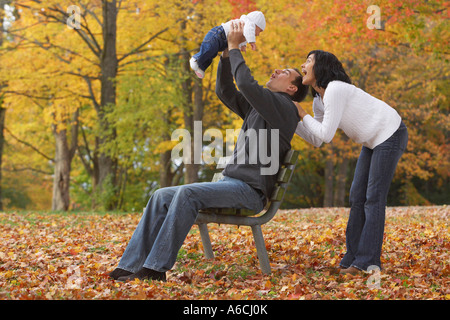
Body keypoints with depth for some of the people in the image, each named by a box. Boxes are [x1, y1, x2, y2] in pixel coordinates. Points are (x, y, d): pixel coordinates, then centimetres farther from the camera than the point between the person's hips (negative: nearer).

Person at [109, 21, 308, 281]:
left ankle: (157, 267, -33)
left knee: (187, 193, -32)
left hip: (250, 190, -9)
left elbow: (246, 84, -16)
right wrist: (227, 53, 13)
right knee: (162, 197, -5)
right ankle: (132, 266, -12)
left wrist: (235, 47, -4)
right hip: (232, 183, 9)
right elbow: (226, 91, 25)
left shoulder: (284, 107, -4)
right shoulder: (257, 109, 25)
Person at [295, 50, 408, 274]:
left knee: (373, 198, -10)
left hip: (390, 135, -10)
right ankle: (354, 257, 9)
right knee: (357, 196, 5)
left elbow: (326, 135, -25)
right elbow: (316, 140, 8)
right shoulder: (319, 100, 6)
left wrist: (302, 114, -14)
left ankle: (367, 262, -8)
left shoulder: (335, 90, -24)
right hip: (373, 140, 10)